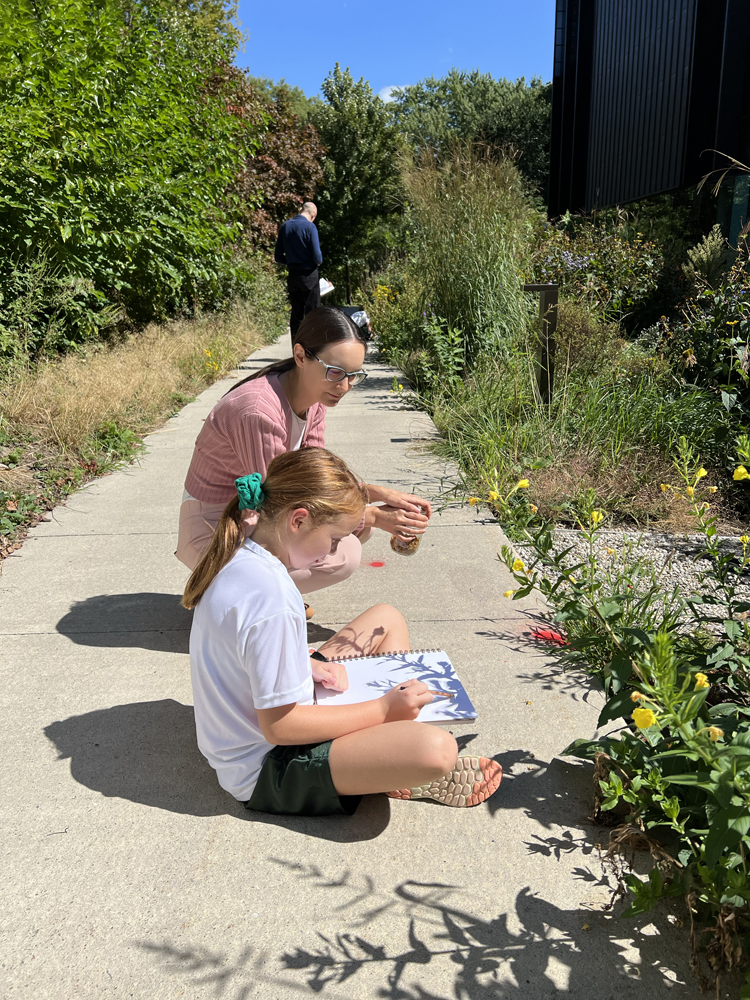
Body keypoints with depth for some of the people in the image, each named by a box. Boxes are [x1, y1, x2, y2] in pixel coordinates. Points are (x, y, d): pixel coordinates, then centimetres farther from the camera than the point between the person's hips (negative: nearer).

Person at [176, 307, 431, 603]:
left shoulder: (314, 397, -3)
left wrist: (380, 494, -12)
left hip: (257, 516, 9)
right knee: (344, 555, -22)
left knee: (359, 522, -1)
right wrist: (372, 516, -23)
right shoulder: (259, 410, -30)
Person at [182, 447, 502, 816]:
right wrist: (382, 710, -18)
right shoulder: (271, 598, -32)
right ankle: (405, 772, 5)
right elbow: (278, 727, -27)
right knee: (437, 748, -31)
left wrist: (306, 664, -3)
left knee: (386, 618, 14)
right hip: (265, 770, -10)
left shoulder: (238, 553, -2)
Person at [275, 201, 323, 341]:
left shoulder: (284, 226, 5)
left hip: (292, 276, 5)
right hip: (309, 276, -5)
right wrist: (318, 262, 8)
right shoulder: (309, 226, -11)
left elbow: (278, 257, 7)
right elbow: (317, 256, -14)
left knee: (296, 315, 10)